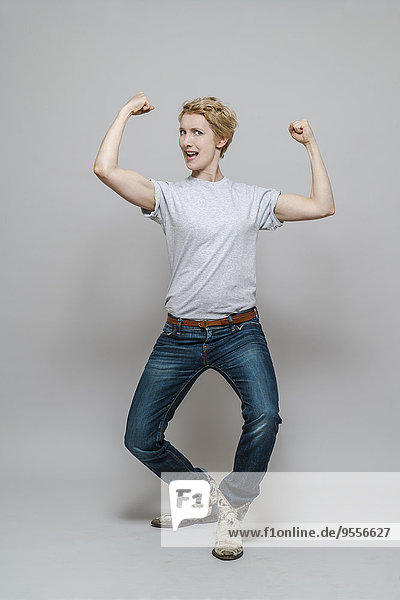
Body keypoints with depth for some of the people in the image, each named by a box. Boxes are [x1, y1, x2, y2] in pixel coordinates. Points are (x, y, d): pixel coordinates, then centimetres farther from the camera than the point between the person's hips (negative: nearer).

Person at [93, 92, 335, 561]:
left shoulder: (251, 199, 11)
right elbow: (104, 169, -8)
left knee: (265, 417, -25)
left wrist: (310, 144, 11)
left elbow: (322, 206, 10)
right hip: (180, 336, 1)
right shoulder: (169, 196, 5)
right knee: (140, 438, -2)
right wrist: (126, 112, 5)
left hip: (240, 332, 0)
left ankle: (230, 512, 2)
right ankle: (205, 494, 25)